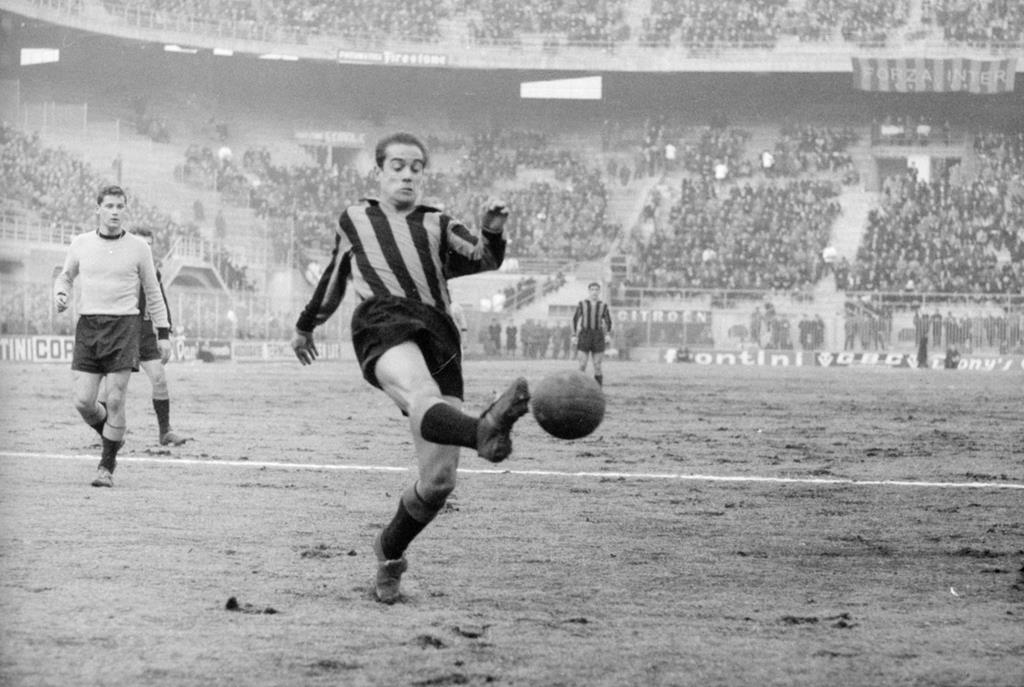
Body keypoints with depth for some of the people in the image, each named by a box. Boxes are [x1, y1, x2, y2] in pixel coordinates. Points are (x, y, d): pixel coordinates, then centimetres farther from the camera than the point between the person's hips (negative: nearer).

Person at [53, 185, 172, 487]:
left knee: (115, 400, -9)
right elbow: (65, 276, 23)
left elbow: (153, 292, 11)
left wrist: (164, 334, 8)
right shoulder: (80, 244, 7)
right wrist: (61, 295, 0)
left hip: (123, 326, -2)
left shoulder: (138, 247, 3)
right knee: (83, 402, -5)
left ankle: (107, 467, 2)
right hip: (88, 326, 2)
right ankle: (111, 437, 25)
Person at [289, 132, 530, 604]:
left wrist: (492, 232, -11)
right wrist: (306, 326, 49)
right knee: (424, 399, -40)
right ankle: (484, 431, -74)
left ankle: (389, 552, 19)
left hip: (438, 337, 3)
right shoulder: (354, 221, 26)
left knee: (438, 481, -7)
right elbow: (334, 280, 39)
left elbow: (485, 259, 10)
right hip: (383, 322, -3)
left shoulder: (438, 226, 26)